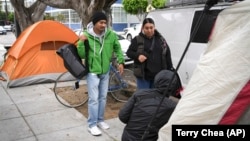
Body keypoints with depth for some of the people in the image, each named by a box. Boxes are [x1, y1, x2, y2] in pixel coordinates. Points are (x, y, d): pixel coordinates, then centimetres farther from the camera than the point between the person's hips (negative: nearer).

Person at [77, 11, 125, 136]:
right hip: (92, 72, -4)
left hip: (105, 72, 4)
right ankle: (92, 124, 12)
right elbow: (82, 55, -11)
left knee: (103, 97, 15)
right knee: (94, 99, -2)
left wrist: (121, 61, 3)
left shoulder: (111, 35, -7)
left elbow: (117, 48, 10)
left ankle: (100, 120, 32)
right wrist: (81, 43, -27)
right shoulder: (87, 36, -15)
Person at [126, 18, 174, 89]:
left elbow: (167, 55, 10)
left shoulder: (161, 39, 8)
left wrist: (170, 70, 7)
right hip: (143, 75, -3)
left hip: (158, 75, 3)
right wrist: (137, 56, -18)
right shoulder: (137, 40, 0)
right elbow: (129, 52, 2)